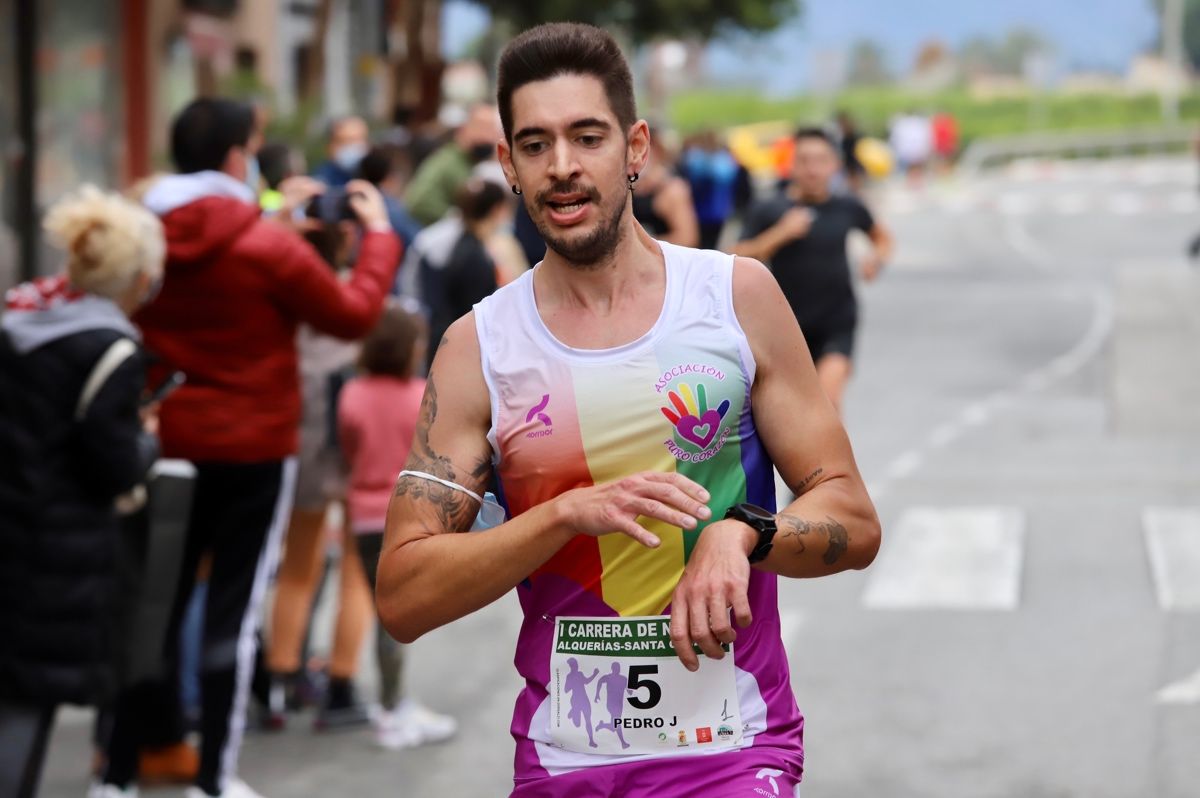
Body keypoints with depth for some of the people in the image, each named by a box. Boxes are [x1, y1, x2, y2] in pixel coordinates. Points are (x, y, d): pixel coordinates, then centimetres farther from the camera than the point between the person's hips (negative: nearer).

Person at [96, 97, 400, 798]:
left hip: (167, 443, 5)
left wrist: (275, 218, 18)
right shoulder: (269, 246, -18)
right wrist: (380, 234, 5)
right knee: (233, 610, 4)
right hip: (252, 450, -5)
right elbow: (354, 315, -8)